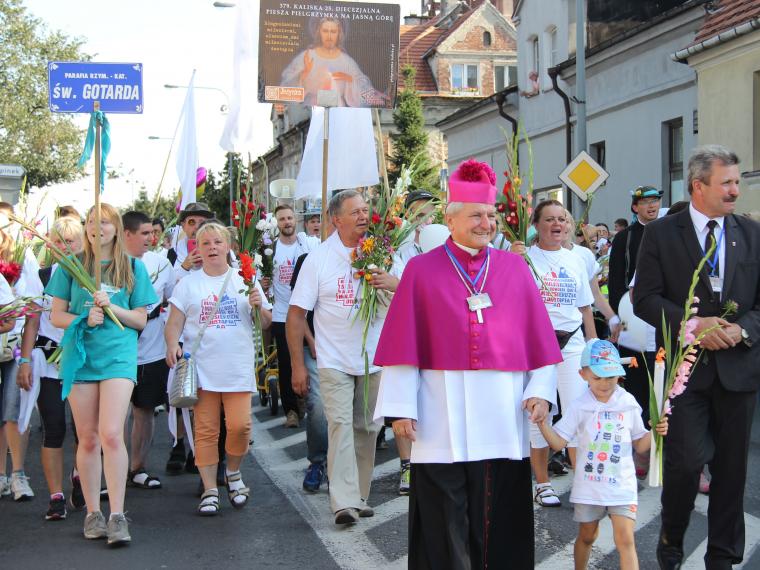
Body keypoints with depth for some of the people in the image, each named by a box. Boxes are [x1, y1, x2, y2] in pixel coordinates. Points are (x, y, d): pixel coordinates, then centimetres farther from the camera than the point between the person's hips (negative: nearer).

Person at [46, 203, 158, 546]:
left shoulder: (132, 267, 6)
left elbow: (141, 320, 6)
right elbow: (56, 315, 7)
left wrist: (111, 307, -11)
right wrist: (85, 319, -13)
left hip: (119, 356, -1)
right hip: (80, 356, 1)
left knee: (111, 434, -14)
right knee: (88, 439, 5)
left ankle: (117, 516, -10)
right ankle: (92, 513, 16)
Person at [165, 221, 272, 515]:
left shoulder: (245, 280, 10)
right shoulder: (188, 284, 9)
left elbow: (265, 324, 11)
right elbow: (174, 324, 7)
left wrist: (259, 306, -9)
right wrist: (172, 345, -12)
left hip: (239, 368, 0)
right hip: (202, 368, 0)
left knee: (240, 425, -9)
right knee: (206, 430, 0)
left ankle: (233, 473, 18)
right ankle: (210, 490, 9)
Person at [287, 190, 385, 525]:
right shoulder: (318, 259, -4)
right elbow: (296, 313, -3)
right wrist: (297, 365, -7)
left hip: (374, 358, 3)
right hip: (334, 361, -3)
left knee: (367, 428, 9)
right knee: (340, 424, -14)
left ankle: (360, 496, 21)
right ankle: (344, 502, -18)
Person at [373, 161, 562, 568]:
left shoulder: (514, 268, 8)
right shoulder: (422, 271, 1)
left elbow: (537, 336, 8)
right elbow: (404, 345, -2)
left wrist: (540, 390, -1)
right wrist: (400, 407, -7)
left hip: (502, 414, 2)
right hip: (442, 416, -2)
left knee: (498, 515, 8)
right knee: (443, 522, 3)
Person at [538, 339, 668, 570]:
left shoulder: (628, 403, -1)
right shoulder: (579, 407, -5)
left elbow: (640, 445, 7)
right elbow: (558, 443, -8)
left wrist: (655, 432, -12)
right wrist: (541, 422, -23)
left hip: (621, 484, 0)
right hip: (589, 486, 0)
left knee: (625, 541, -8)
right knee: (587, 536, 17)